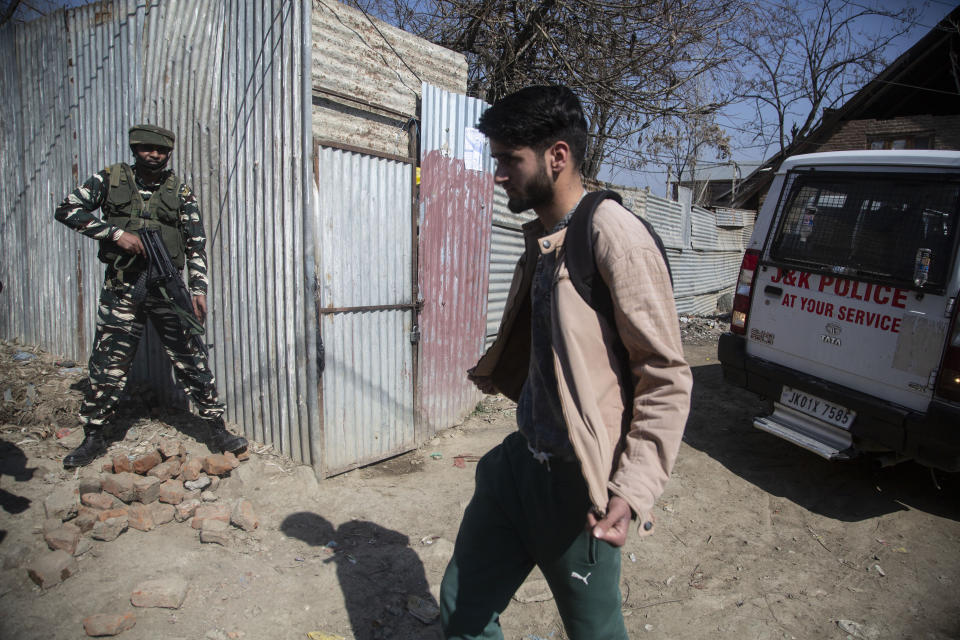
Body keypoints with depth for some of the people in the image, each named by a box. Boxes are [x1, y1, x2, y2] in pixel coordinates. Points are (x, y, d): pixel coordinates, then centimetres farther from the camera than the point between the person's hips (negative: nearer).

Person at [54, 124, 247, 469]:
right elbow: (66, 210, 0)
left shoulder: (180, 191, 7)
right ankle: (93, 437, 21)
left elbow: (196, 243, 5)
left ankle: (217, 429, 9)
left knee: (190, 359, 1)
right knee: (108, 364, 4)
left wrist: (198, 289, -5)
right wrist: (116, 232, -13)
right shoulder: (110, 179, 6)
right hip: (121, 290, 0)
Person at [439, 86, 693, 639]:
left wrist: (634, 489, -25)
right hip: (520, 461, 8)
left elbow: (667, 378, -18)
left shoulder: (615, 236, -20)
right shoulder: (541, 238, 7)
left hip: (576, 483, -8)